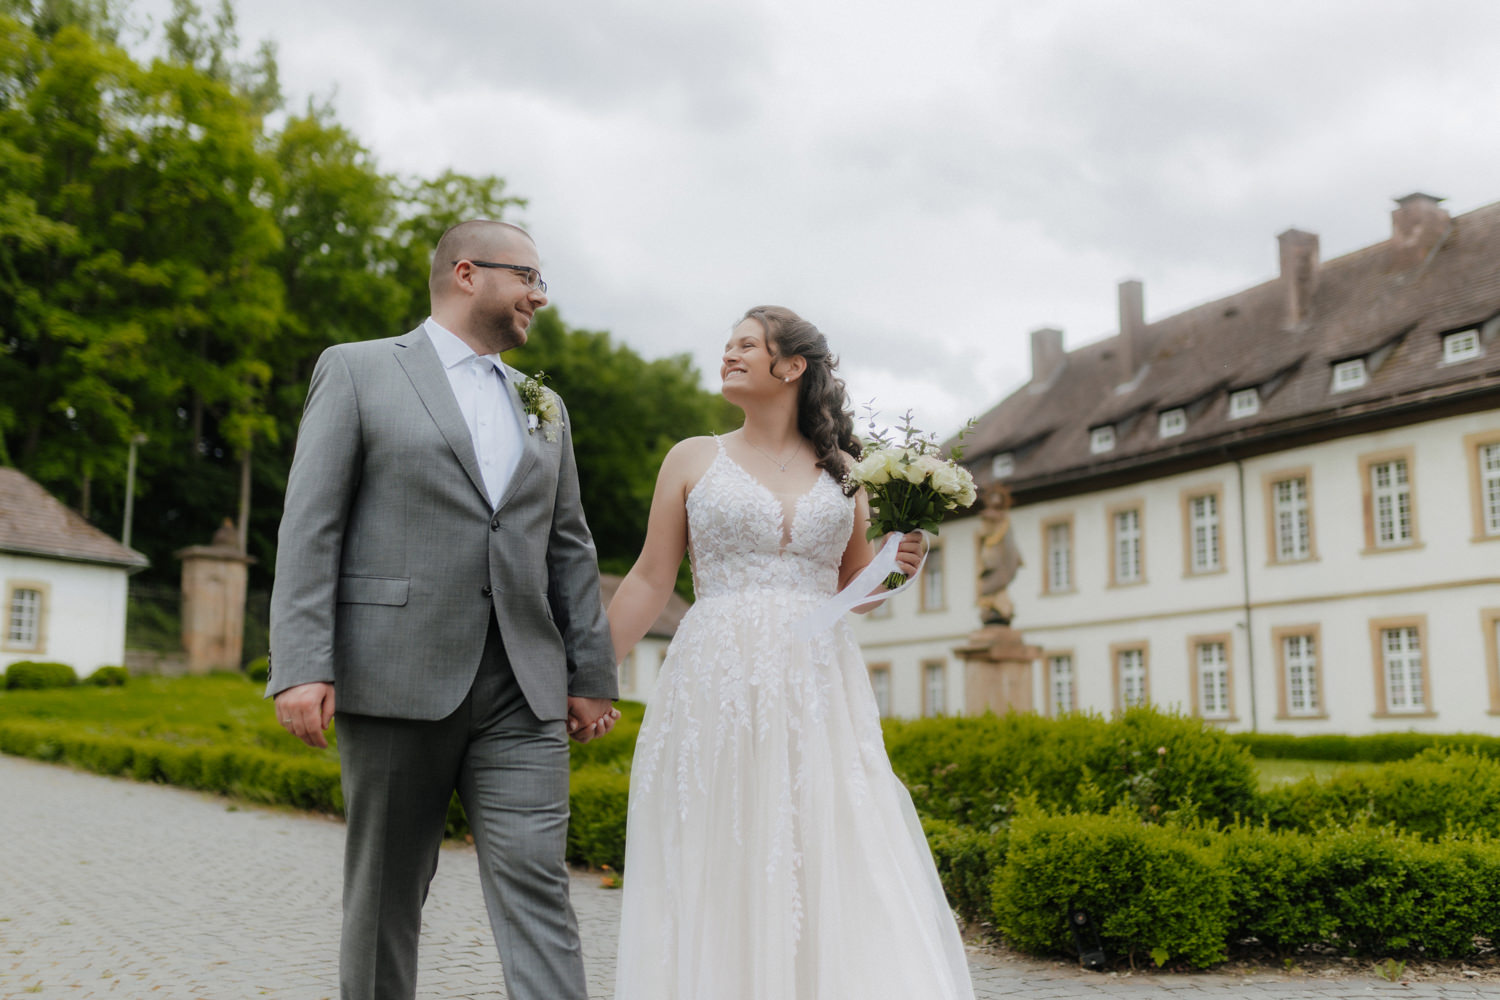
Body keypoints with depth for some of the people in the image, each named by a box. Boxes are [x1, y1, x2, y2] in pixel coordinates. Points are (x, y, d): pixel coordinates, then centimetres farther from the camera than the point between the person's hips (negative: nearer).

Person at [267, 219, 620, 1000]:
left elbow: (569, 548, 17)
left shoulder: (544, 409, 20)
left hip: (523, 690, 3)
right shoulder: (357, 371, 5)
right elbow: (310, 527, -3)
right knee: (386, 896, 8)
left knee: (536, 884, -5)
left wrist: (592, 674, 10)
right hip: (396, 680, -3)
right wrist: (301, 667, -13)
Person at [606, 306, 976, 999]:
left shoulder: (844, 471, 12)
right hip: (715, 688, -1)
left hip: (817, 693, 1)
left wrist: (897, 565, -2)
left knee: (838, 865, -4)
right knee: (717, 876, -1)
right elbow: (650, 581, 8)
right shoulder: (694, 459, 8)